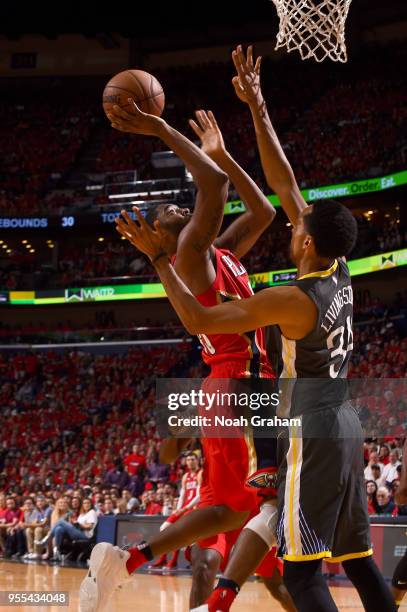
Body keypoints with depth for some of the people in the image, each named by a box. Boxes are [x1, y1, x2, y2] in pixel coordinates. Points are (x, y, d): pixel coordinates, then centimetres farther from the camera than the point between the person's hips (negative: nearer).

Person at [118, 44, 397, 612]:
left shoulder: (295, 299, -18)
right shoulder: (339, 273, 4)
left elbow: (197, 319, -20)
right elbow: (286, 185, 9)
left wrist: (158, 256, -13)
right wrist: (257, 107, 10)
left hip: (311, 437, -9)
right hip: (346, 430, 9)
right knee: (357, 559, 13)